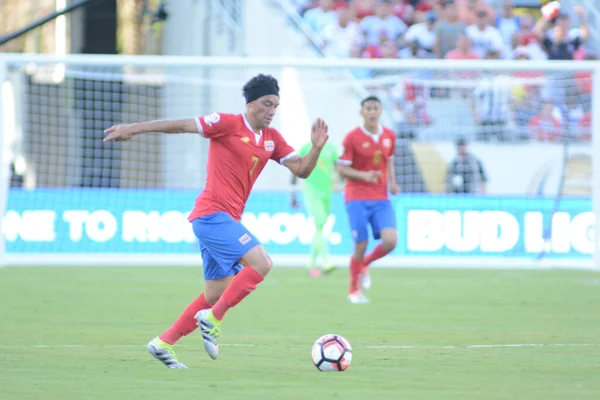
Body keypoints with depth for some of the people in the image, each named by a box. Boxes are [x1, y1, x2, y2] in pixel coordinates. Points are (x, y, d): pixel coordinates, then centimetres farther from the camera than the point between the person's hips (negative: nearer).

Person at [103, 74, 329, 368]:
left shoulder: (271, 139, 12)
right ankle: (212, 320, -11)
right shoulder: (228, 124, -7)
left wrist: (316, 148, -10)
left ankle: (163, 343, 20)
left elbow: (301, 170, 10)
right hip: (212, 214, -9)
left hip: (226, 220, 9)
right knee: (261, 263, -22)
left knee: (216, 295, 12)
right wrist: (132, 129, -8)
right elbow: (181, 125, -6)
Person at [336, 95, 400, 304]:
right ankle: (353, 291, 15)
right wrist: (364, 175, -21)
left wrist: (392, 183, 5)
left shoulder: (389, 136, 7)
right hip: (357, 199, -4)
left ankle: (364, 265, 17)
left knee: (390, 241, -14)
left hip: (381, 199, 4)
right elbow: (341, 168, -5)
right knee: (361, 245, -5)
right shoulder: (352, 137, -7)